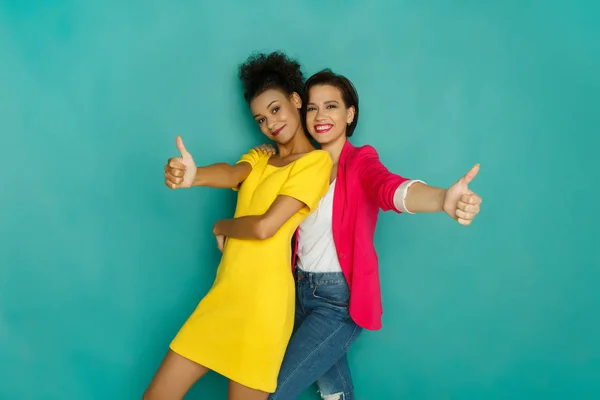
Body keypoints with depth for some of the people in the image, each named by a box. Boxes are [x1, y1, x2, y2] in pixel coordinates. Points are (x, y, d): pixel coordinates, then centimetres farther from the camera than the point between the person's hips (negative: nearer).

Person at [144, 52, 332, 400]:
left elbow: (264, 227, -15)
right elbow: (231, 174, -8)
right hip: (224, 293, 7)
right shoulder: (258, 157, 17)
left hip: (263, 301, -7)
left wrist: (221, 227, 4)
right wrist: (193, 176, -30)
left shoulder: (317, 161, -4)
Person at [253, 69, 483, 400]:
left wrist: (443, 200, -58)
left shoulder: (360, 161, -13)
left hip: (341, 300, -6)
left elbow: (391, 190, -35)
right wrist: (267, 158, -3)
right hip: (301, 289, 6)